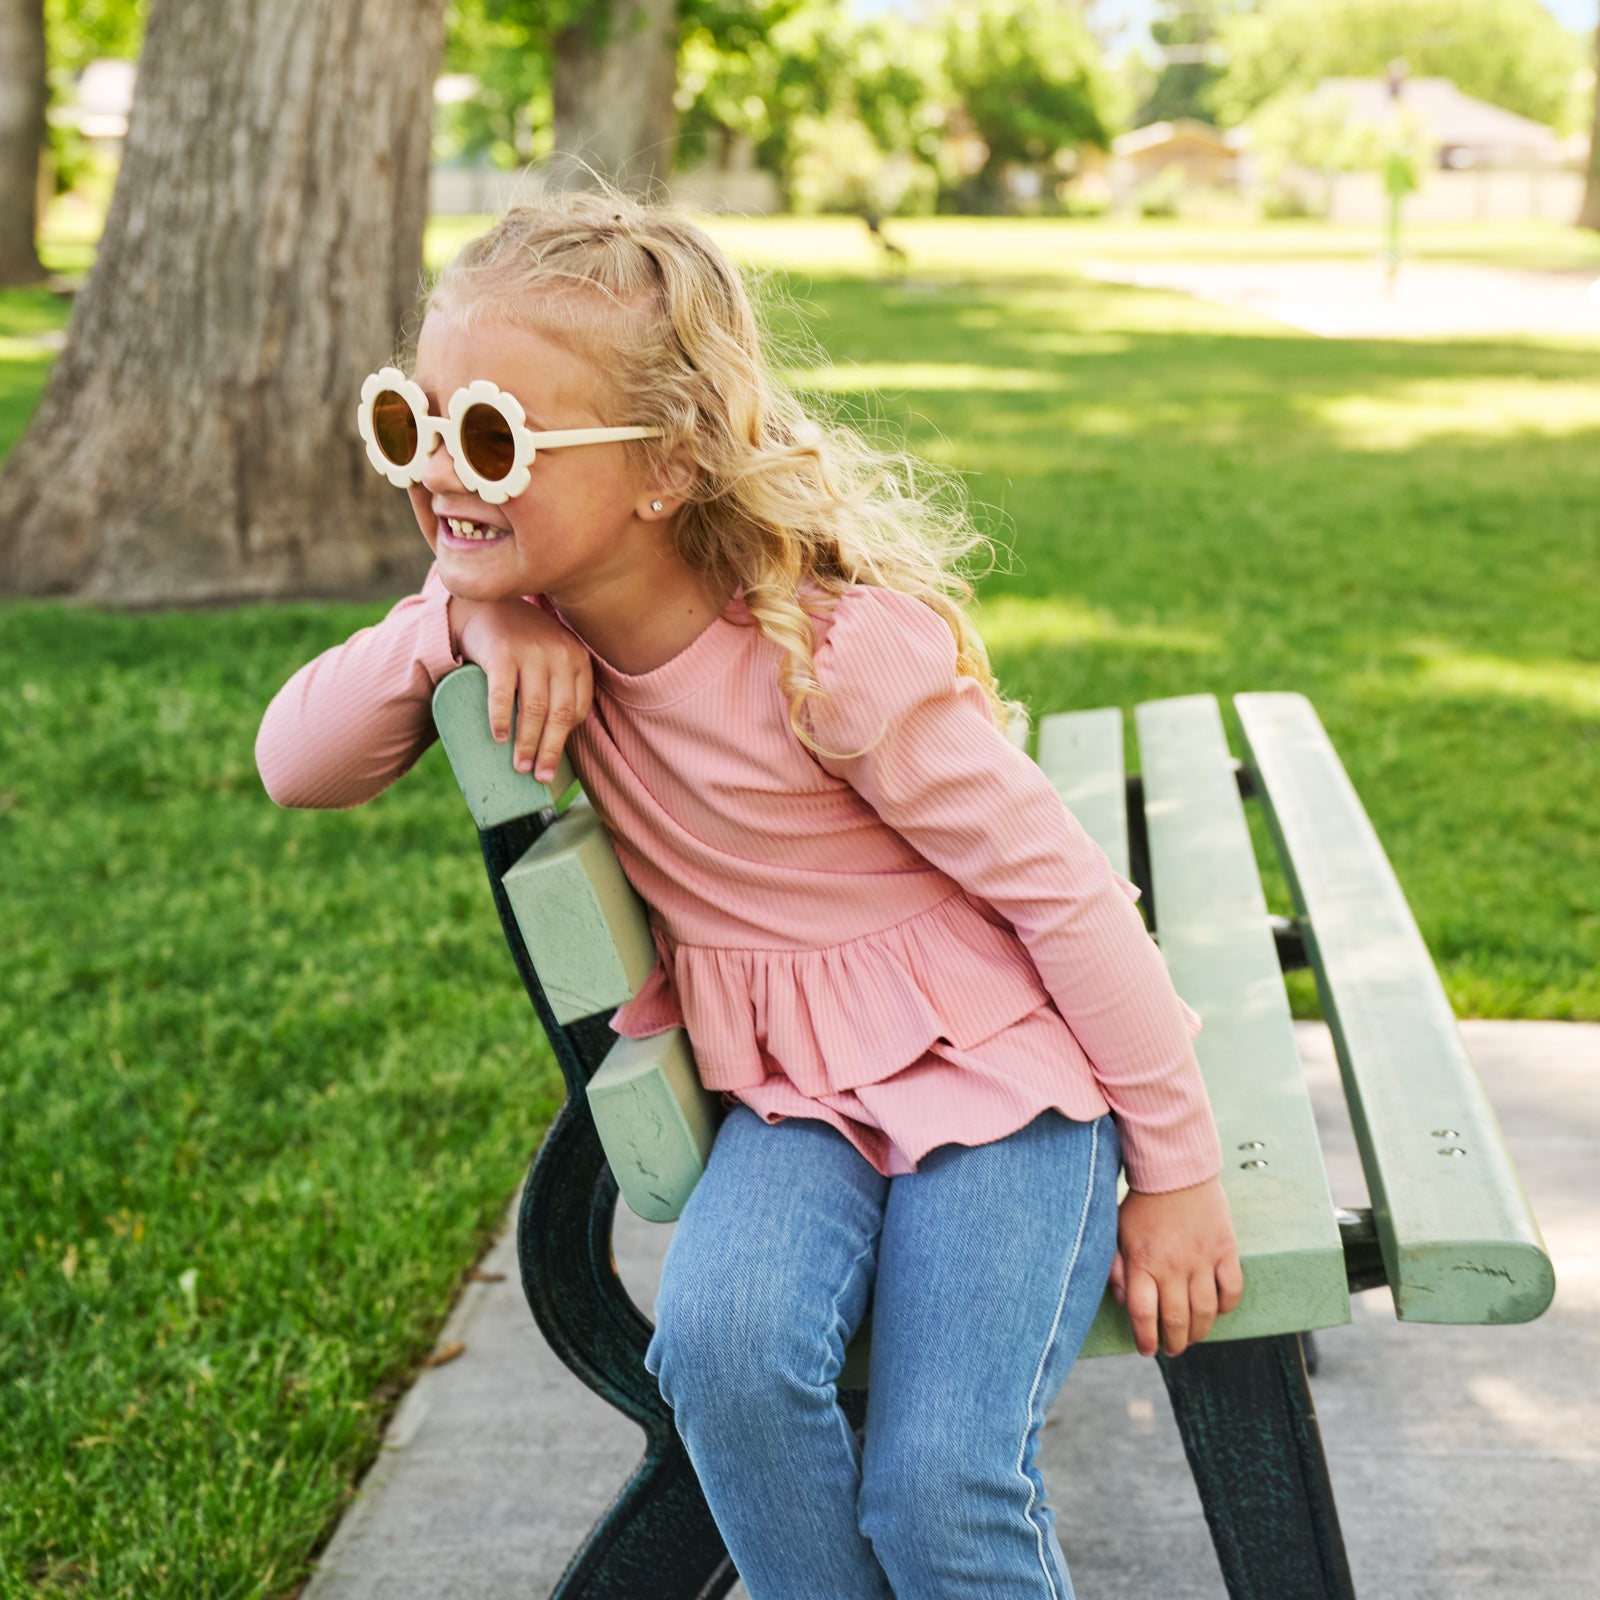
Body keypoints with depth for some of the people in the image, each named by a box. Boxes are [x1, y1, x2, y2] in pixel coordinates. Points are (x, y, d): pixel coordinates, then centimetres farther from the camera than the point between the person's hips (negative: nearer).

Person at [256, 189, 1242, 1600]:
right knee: (722, 1342, -26)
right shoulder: (543, 616, -5)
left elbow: (1067, 888, -18)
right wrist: (459, 618, -22)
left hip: (998, 1063, -4)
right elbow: (296, 768, -4)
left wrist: (1178, 1169, -10)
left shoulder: (836, 649, -24)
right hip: (795, 1086, 5)